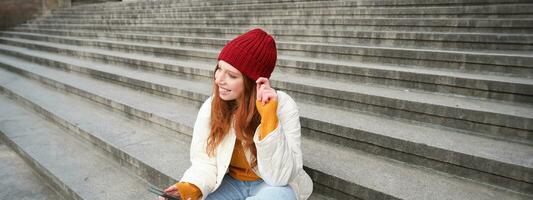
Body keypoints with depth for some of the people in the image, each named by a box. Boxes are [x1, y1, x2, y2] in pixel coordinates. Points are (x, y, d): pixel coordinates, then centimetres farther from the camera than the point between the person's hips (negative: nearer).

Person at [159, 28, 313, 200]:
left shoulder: (283, 106, -22)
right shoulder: (210, 107, -12)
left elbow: (280, 176, -27)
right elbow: (205, 163, -7)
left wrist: (268, 114, -35)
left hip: (272, 185, -2)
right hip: (230, 182, 2)